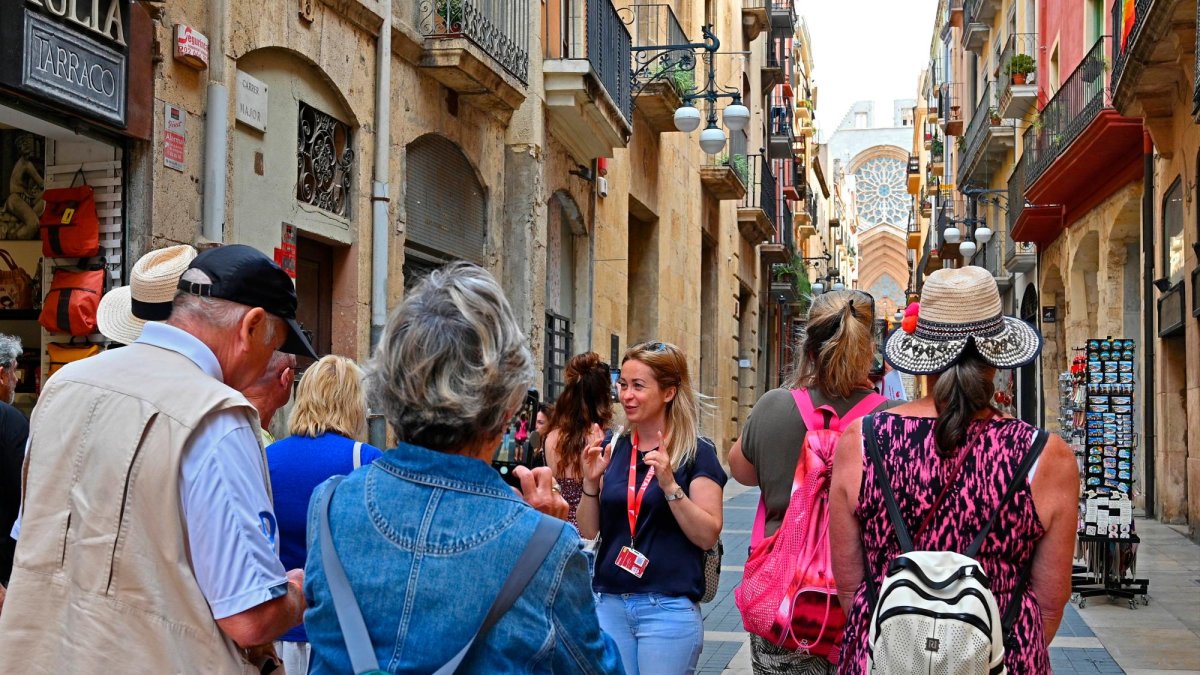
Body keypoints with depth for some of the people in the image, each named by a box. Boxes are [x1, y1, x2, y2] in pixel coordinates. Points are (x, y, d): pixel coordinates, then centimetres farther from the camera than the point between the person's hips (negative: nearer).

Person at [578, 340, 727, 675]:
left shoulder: (697, 452, -5)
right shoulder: (612, 448, 7)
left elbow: (708, 536, -11)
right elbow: (588, 533, 8)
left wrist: (670, 485, -22)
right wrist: (591, 482, -8)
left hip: (669, 608, -4)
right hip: (609, 603, 4)